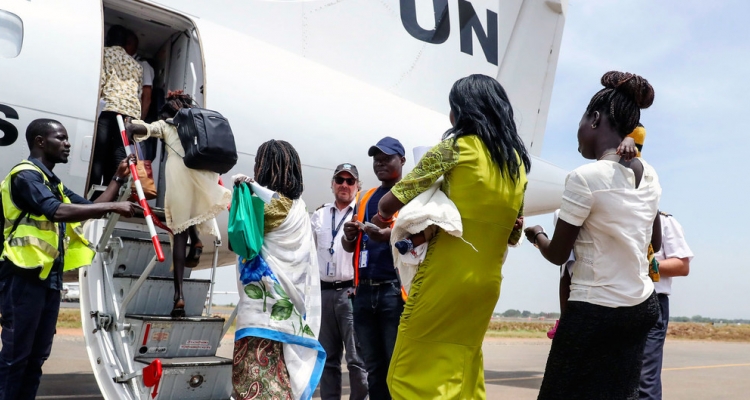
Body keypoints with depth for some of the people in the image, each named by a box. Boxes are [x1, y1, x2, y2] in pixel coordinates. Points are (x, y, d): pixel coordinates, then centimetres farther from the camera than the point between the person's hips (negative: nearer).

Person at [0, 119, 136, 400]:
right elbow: (58, 212, -26)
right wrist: (113, 206, -24)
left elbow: (91, 208, 22)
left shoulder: (54, 183, 19)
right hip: (24, 277, -9)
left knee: (37, 355, 12)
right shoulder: (25, 174, -10)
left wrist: (118, 179, 13)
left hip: (49, 278, 9)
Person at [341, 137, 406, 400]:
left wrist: (389, 235, -27)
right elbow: (350, 247, 21)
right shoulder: (365, 199, 19)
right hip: (364, 290, 5)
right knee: (373, 366, 8)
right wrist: (349, 235, -2)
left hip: (396, 289, -5)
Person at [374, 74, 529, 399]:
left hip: (445, 276, -7)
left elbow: (388, 204, -5)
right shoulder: (518, 162, 12)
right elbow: (512, 233, 16)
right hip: (487, 281, 7)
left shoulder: (455, 147, -6)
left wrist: (383, 213, 15)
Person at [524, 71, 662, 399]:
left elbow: (557, 255, -9)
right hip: (643, 307, 7)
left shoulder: (585, 178, -19)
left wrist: (535, 234, 10)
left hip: (595, 311, -7)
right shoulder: (649, 175, 3)